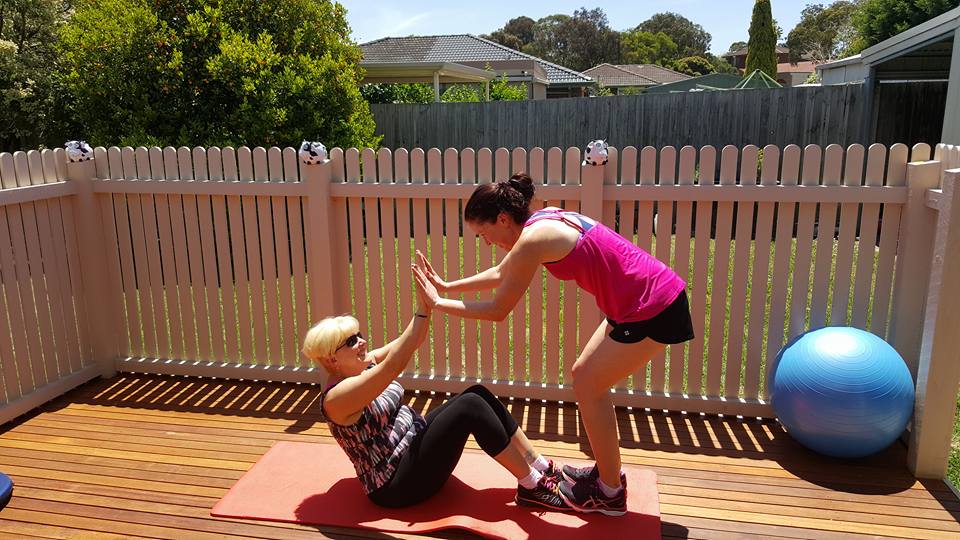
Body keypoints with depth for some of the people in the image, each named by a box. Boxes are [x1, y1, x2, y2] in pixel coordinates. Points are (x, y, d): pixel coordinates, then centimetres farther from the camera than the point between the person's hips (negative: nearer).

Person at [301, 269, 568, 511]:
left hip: (414, 442, 9)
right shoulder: (336, 397, -19)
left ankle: (543, 468, -2)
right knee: (470, 405, -21)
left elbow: (411, 343, 1)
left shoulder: (365, 364, 8)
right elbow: (393, 366, -33)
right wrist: (423, 309, -36)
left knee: (479, 393, -6)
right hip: (398, 485, -9)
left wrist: (428, 302, -16)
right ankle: (532, 486, -11)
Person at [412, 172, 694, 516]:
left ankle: (610, 493, 17)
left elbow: (497, 310, -11)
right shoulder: (541, 222, 9)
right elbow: (500, 275, 24)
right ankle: (607, 471, 32)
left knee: (588, 388, 2)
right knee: (585, 376, 17)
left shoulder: (532, 239, -19)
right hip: (651, 297, 10)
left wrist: (439, 303, -1)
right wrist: (447, 287, 22)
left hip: (653, 310, -10)